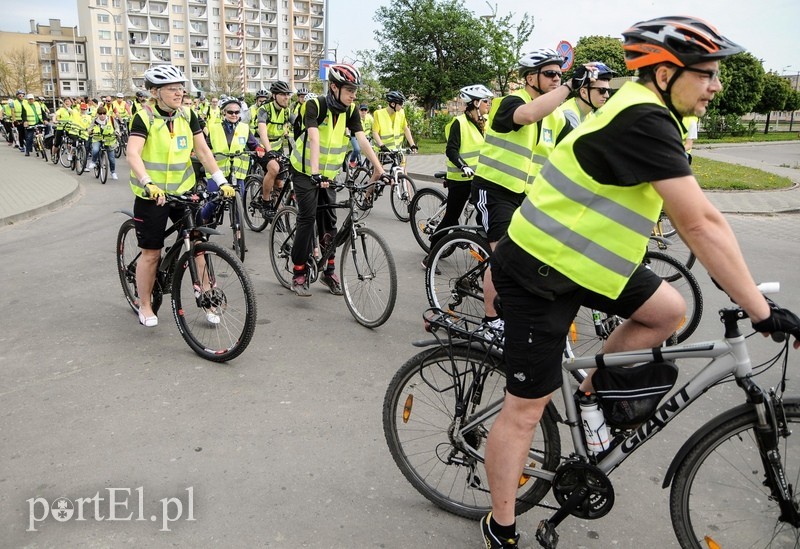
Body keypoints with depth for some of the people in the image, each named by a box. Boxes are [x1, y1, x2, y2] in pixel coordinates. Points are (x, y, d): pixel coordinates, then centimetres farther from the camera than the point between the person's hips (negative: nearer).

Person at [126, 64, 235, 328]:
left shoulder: (187, 115, 2)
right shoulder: (144, 117, -12)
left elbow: (203, 150, -2)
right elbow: (132, 154, -25)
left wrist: (221, 181, -13)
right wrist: (149, 184, -41)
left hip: (183, 191, 4)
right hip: (152, 195, -4)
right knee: (151, 254, 4)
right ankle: (145, 306, 23)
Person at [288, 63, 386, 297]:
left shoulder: (350, 111, -5)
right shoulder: (315, 105, -21)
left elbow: (362, 140, -12)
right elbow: (313, 138, -34)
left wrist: (379, 169, -20)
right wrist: (315, 172, -46)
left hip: (328, 174, 5)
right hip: (305, 171, -5)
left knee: (329, 220, 5)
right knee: (307, 218, -11)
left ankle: (329, 270, 18)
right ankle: (299, 274, -1)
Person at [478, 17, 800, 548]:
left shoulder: (646, 115, 9)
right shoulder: (643, 121, -22)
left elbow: (691, 218, 13)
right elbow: (702, 224, -26)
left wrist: (746, 291, 14)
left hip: (576, 257, 9)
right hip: (540, 273, -9)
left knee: (669, 311, 10)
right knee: (527, 406, 1)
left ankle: (593, 389, 24)